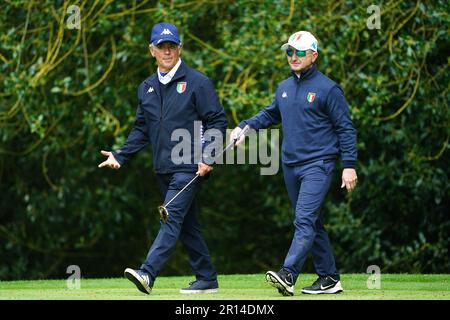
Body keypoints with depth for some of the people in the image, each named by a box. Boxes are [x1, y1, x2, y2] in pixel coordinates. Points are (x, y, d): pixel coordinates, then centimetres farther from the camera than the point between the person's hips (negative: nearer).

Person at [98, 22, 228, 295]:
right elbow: (141, 129, 19)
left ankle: (148, 273, -28)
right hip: (164, 169, 7)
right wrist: (120, 156, 6)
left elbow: (218, 121, -6)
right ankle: (207, 279, 17)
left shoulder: (198, 83, -4)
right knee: (187, 225, 10)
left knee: (172, 218, -16)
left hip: (190, 167, -7)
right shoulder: (147, 88, 15)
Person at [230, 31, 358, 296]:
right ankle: (329, 278, 17)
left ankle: (288, 275, -29)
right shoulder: (284, 88, 13)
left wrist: (349, 165, -12)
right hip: (290, 165, 8)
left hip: (318, 165, -8)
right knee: (312, 223, 10)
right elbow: (271, 115, 30)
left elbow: (346, 129, -6)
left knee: (305, 220, -17)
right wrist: (245, 126, 15)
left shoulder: (328, 89, -6)